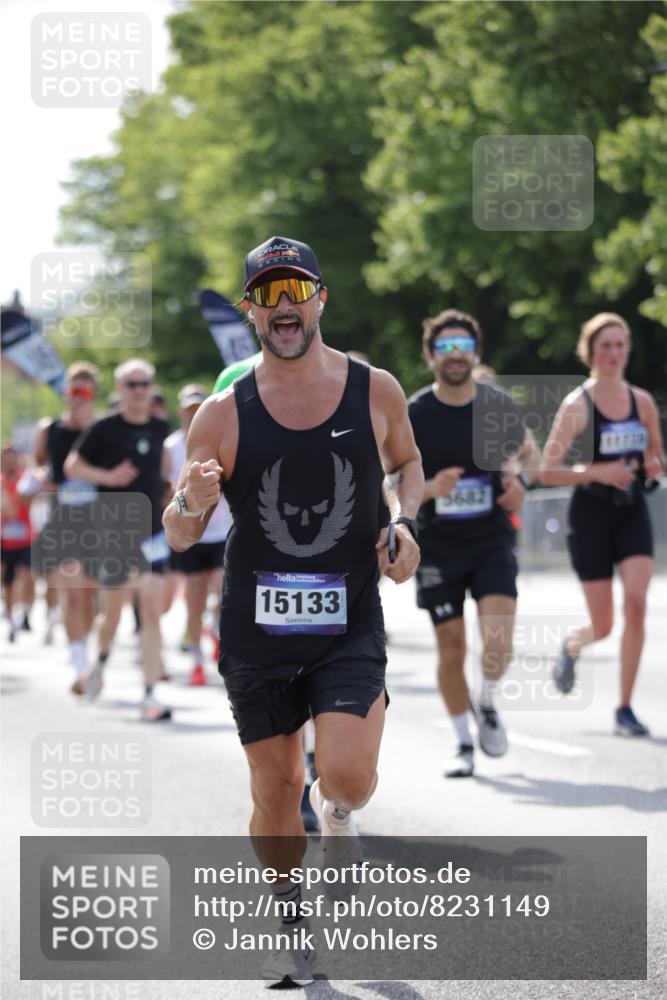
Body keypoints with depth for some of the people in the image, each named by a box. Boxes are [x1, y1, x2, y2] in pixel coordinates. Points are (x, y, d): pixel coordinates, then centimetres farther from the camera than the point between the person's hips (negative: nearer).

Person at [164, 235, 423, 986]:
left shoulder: (375, 391, -2)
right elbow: (178, 539, 0)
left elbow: (405, 460, 19)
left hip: (350, 623, 0)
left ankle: (334, 809, 22)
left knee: (348, 775, -16)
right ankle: (293, 920, 31)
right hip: (257, 631, 0)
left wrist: (404, 520, -1)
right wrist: (191, 503, -23)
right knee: (274, 794, 7)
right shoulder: (223, 415, -5)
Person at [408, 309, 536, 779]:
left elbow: (517, 452, 18)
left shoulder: (500, 405, -1)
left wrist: (516, 479, -3)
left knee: (499, 640, -17)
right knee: (451, 648, 1)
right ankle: (464, 744, 19)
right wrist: (430, 489, -22)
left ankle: (487, 705, 14)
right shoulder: (413, 414, -7)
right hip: (437, 544, -1)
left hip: (492, 538, 1)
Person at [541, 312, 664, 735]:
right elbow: (548, 472, -9)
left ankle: (625, 708, -9)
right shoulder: (577, 406, -7)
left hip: (633, 513, 3)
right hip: (591, 514, -3)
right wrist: (597, 472, -23)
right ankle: (572, 646, 40)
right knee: (603, 625, 1)